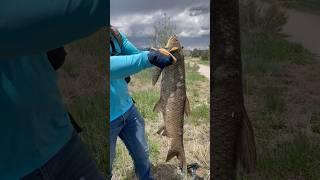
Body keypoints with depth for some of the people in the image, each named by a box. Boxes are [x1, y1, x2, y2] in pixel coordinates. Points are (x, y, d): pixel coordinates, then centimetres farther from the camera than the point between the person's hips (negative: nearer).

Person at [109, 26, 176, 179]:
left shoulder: (115, 33, -1)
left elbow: (137, 55, 7)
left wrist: (156, 53, -10)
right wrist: (149, 57, -41)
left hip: (128, 108, 6)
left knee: (142, 155, 22)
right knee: (108, 165, 15)